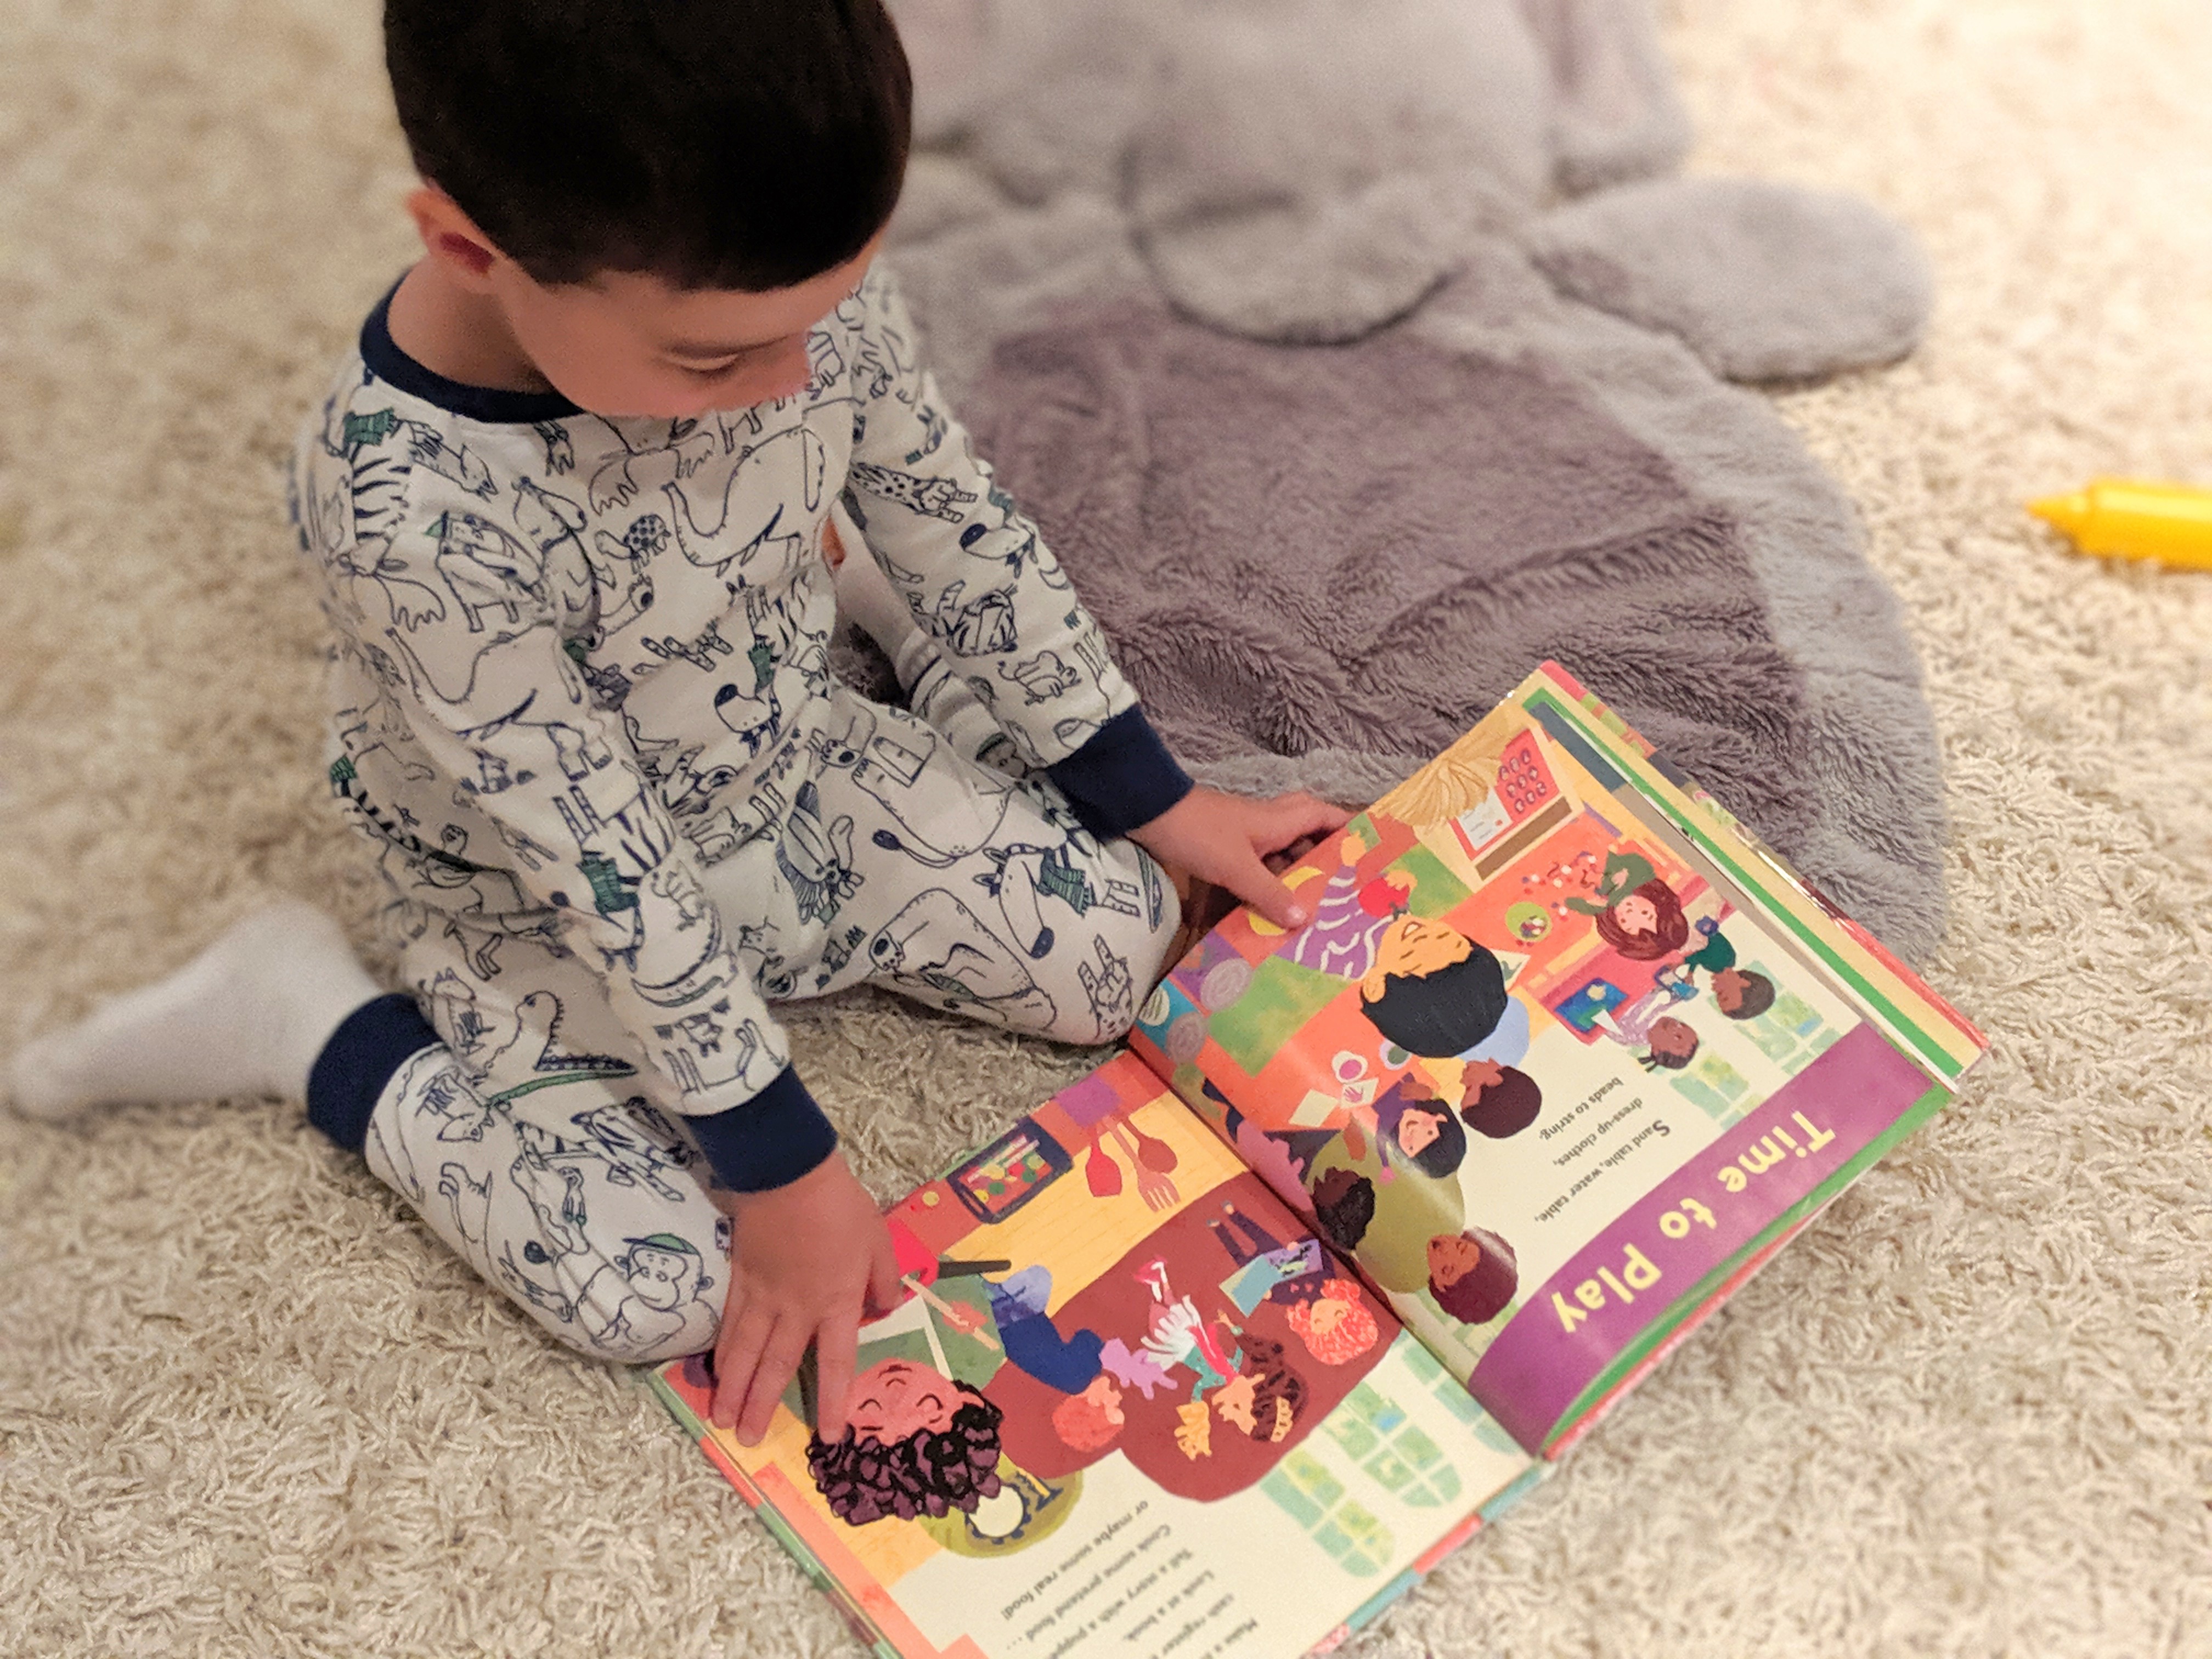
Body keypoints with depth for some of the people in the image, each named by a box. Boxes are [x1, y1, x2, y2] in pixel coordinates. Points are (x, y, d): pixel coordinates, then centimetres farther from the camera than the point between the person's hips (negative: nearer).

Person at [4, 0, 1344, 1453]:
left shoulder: (802, 279, -22)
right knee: (656, 1287, -18)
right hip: (563, 908, -5)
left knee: (1125, 943, -2)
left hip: (800, 767, 5)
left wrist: (1155, 802, 2)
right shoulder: (402, 506, -37)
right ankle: (310, 1023, 4)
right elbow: (609, 875, -30)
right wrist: (783, 1166, -21)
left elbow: (956, 522, -6)